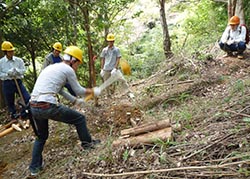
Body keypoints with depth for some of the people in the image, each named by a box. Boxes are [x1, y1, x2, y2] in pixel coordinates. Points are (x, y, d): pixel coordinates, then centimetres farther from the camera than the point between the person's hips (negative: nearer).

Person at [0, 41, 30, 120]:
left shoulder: (19, 60, 1)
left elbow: (23, 70, -1)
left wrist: (16, 71, -20)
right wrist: (8, 74, -18)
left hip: (18, 82, 1)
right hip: (7, 83, -1)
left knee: (27, 98, -7)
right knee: (10, 102, 9)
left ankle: (23, 114, 13)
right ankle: (13, 116, 30)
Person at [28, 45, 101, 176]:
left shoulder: (51, 67, 23)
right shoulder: (68, 69, -1)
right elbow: (79, 91, 7)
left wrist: (75, 101, 37)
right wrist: (93, 91, 24)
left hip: (33, 107, 8)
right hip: (48, 107, -8)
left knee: (41, 137, 29)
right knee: (79, 118, 14)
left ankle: (34, 167, 31)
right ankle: (87, 143, 32)